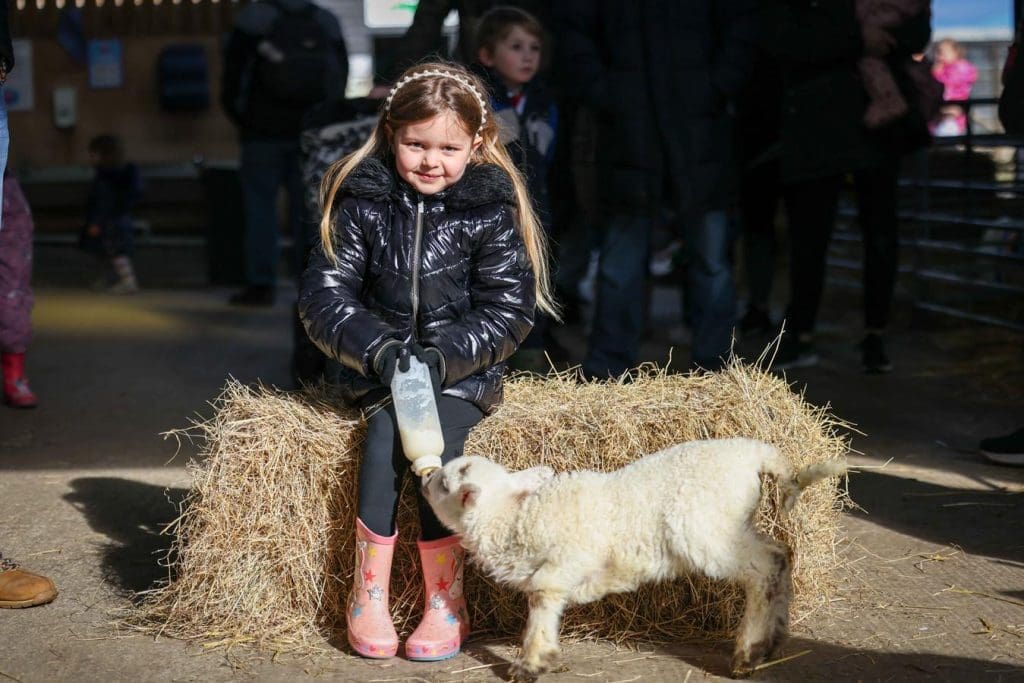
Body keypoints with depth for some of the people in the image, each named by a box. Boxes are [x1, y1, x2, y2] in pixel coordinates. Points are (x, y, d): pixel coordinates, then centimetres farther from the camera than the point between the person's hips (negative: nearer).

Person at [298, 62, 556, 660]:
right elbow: (324, 296, -4)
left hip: (463, 368, -1)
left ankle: (447, 603, -12)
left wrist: (445, 355, -20)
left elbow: (508, 311, -5)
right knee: (386, 435, -27)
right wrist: (377, 348, -21)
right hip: (376, 364, 1)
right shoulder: (362, 201, -2)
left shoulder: (491, 210, -4)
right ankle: (369, 595, -15)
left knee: (437, 446, -25)